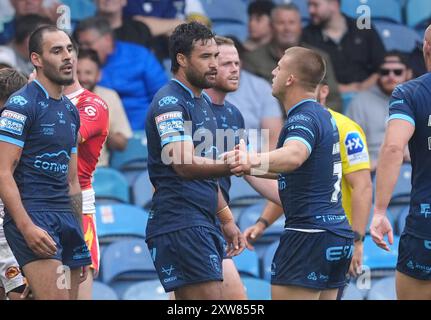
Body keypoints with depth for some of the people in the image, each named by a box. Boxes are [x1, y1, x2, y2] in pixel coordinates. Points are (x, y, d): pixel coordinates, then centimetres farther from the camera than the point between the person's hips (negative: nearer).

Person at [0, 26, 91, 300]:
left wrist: (79, 234, 21)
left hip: (66, 216, 8)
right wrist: (26, 227, -22)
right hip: (32, 214, -8)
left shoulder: (70, 110, 18)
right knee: (56, 298, -21)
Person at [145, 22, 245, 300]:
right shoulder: (169, 103, -12)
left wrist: (227, 220, 26)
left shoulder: (203, 102, 19)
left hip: (204, 225, 10)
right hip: (181, 224, -10)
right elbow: (185, 165, -27)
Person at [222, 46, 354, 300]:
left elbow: (294, 155, -37)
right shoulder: (323, 116, 18)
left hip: (310, 234, -10)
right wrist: (252, 169, 36)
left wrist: (252, 160, -53)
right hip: (340, 234, 10)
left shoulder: (304, 118, -14)